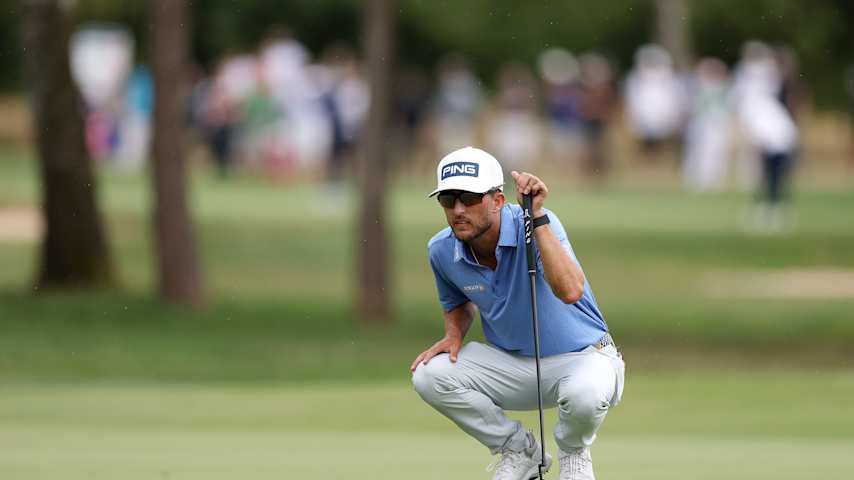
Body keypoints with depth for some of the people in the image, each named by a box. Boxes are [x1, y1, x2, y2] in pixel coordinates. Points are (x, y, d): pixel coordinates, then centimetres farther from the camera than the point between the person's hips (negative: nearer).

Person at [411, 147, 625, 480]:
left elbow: (570, 291, -44)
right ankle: (519, 451, 5)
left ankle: (573, 453, 0)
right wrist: (454, 334, -5)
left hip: (581, 357, -5)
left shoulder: (539, 225, -24)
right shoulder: (442, 251, -7)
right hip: (513, 364, 5)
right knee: (429, 375, -18)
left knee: (585, 392, -40)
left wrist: (537, 219, -44)